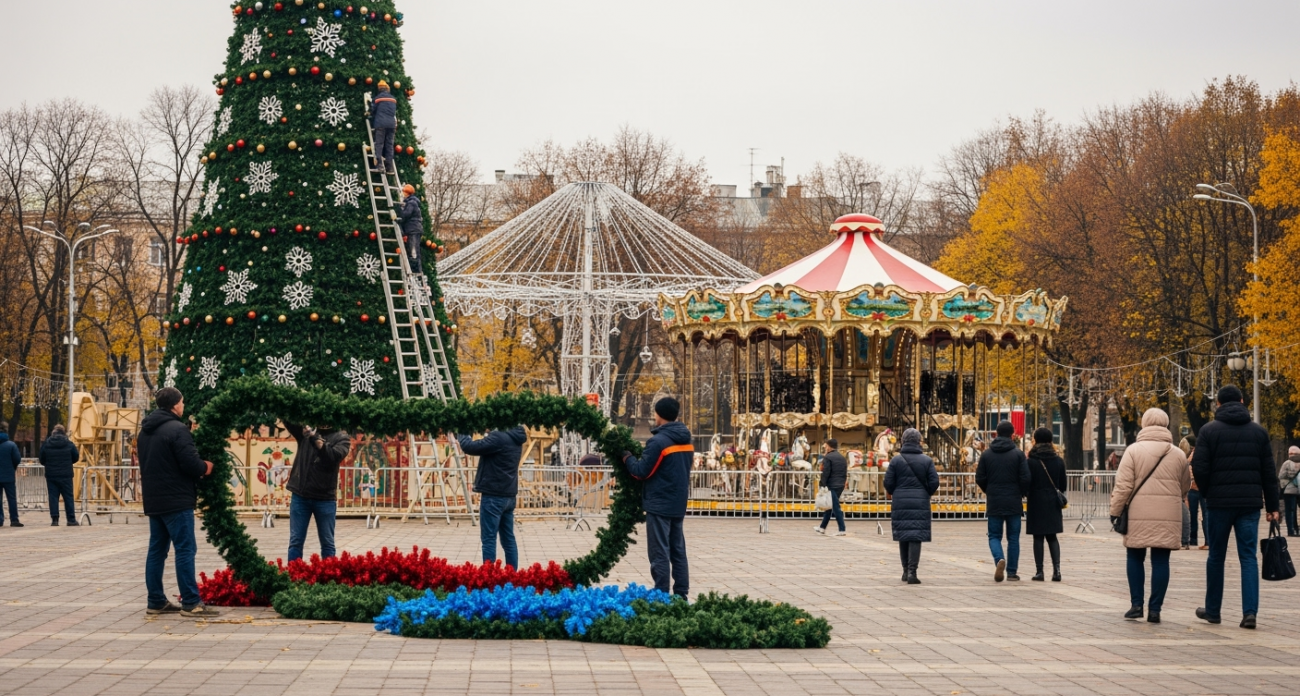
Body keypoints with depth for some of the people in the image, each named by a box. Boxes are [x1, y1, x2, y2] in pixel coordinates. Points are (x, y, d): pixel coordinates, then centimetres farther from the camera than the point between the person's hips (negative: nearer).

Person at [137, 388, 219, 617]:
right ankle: (191, 603, -9)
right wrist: (205, 468, 2)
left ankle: (156, 602, 13)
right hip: (177, 500, -9)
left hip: (153, 500, 9)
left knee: (157, 550, 11)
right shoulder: (177, 429, -14)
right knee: (185, 549, -7)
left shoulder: (145, 432, 14)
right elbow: (190, 463, -20)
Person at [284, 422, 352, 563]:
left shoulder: (341, 438, 2)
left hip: (325, 497, -1)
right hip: (300, 495, 2)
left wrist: (314, 437, -27)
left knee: (327, 543, 5)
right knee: (296, 541, 3)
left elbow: (333, 456, -17)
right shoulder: (305, 429, 8)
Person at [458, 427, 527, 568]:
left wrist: (462, 434, -2)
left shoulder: (499, 437, -19)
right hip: (509, 495, 9)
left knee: (489, 540, -4)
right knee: (508, 539, 10)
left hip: (494, 496, -9)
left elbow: (471, 447, -19)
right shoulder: (514, 438, 10)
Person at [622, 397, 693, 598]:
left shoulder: (658, 441, -16)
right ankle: (681, 595, 13)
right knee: (678, 551, 12)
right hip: (678, 504, 8)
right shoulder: (686, 441, 9)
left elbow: (641, 471, -15)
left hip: (659, 504, -8)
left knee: (660, 552, -4)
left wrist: (627, 457, 2)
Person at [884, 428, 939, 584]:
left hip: (900, 503, 1)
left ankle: (906, 570, 18)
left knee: (903, 537, 12)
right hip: (920, 504, -1)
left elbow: (888, 483, -3)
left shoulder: (896, 460, 0)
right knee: (916, 537, -3)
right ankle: (912, 571, -13)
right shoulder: (927, 461, 0)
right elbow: (934, 482, -3)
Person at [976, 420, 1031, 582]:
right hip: (1013, 502, -1)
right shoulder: (1018, 454, -5)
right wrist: (1021, 493, 10)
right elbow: (1025, 479, -9)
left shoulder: (986, 454, 0)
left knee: (994, 536, 9)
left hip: (994, 502, 1)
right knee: (1013, 538, 8)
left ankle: (999, 559, -19)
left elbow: (979, 478, -1)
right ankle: (1012, 572, 8)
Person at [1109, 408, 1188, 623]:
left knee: (1136, 558, 12)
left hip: (1139, 515, -2)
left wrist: (1115, 510, -2)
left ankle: (1136, 604, 8)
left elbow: (1123, 485, -7)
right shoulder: (1178, 454, 7)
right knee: (1161, 561, 4)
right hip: (1168, 516, 2)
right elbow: (1185, 486, 15)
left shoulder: (1133, 450, -2)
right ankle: (1155, 609, 2)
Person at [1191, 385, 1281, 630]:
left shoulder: (1209, 430, -2)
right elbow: (1269, 472, 6)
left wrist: (1207, 493, 8)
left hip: (1220, 502, -1)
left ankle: (1212, 610, 18)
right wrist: (1272, 506, 9)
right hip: (1251, 502, 2)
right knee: (1248, 556, 2)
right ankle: (1250, 612, -9)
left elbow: (1199, 468, -9)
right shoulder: (1259, 432, 6)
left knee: (1216, 557, 10)